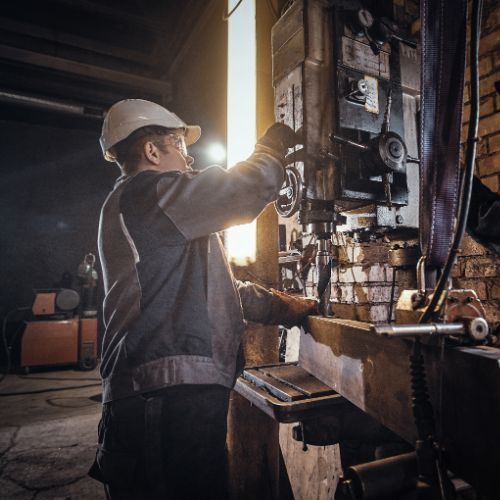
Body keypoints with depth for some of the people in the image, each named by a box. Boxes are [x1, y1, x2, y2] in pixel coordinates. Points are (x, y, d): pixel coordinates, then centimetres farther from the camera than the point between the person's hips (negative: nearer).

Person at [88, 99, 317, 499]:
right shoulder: (148, 193, -8)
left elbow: (221, 289, 25)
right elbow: (246, 189, -16)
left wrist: (283, 308, 22)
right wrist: (274, 146, 7)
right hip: (166, 395, -10)